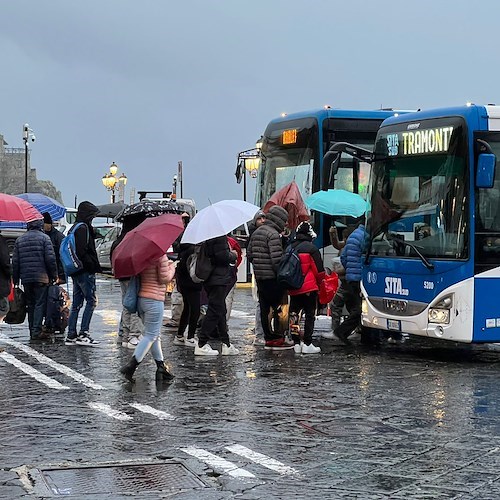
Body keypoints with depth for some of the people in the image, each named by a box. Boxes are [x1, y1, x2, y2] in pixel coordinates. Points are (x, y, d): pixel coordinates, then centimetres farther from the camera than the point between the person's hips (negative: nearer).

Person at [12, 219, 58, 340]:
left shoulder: (20, 239, 11)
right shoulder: (44, 238, -4)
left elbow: (15, 261, 10)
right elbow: (50, 259, -10)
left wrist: (16, 279, 15)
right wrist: (54, 275, -1)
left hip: (25, 278, 5)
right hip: (41, 277, -5)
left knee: (31, 305, 12)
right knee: (40, 304, -3)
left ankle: (32, 331, 14)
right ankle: (36, 331, -11)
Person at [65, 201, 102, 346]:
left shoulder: (74, 228, 18)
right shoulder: (83, 228, -13)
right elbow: (83, 251, -21)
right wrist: (93, 266, -14)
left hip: (76, 272, 10)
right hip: (85, 272, -10)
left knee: (76, 303, 11)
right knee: (91, 301, -7)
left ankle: (71, 335, 12)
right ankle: (83, 334, -10)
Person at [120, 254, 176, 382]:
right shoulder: (161, 256, -14)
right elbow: (165, 279, -14)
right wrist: (171, 267, 5)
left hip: (141, 299, 8)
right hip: (155, 300, -8)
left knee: (155, 335, 14)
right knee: (150, 335, -3)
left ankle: (161, 367, 16)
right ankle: (131, 365, -11)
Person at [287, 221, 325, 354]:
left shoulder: (290, 248, 6)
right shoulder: (311, 248, -9)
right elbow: (319, 270, -7)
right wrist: (321, 283, 10)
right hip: (309, 288, -5)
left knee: (294, 314, 12)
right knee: (310, 315, 2)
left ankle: (296, 343, 13)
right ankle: (307, 344, -2)